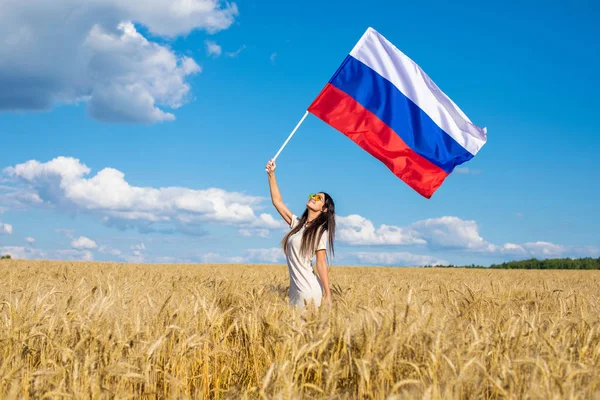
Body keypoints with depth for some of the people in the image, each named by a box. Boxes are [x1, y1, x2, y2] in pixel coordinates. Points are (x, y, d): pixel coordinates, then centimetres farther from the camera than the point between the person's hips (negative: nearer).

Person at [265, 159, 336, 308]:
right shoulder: (297, 223, 11)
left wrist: (328, 296, -14)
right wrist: (271, 174, 8)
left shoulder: (320, 231, -7)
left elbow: (321, 264, -11)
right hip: (296, 289, 7)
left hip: (309, 290, -7)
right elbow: (277, 201, 14)